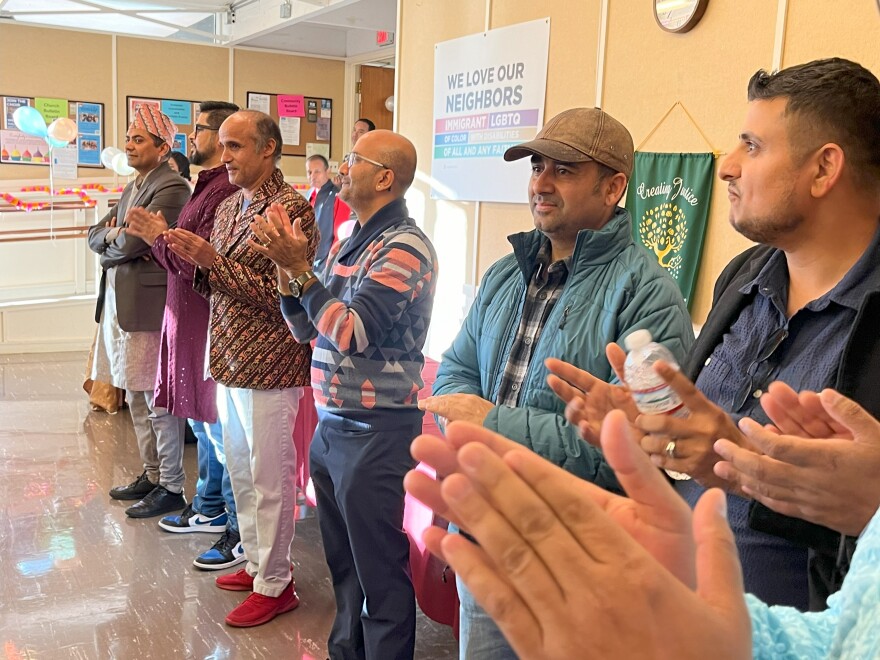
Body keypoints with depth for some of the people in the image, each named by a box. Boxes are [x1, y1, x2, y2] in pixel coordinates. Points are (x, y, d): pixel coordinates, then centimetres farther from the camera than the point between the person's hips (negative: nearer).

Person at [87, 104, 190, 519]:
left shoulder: (171, 189, -13)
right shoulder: (133, 188, 18)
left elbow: (133, 242, -20)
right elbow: (96, 235, 14)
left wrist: (112, 242, 0)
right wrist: (115, 235, -6)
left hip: (148, 305, -10)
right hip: (118, 302, 10)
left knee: (159, 400, -2)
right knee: (136, 396, 17)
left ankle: (171, 487, 8)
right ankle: (151, 474, 29)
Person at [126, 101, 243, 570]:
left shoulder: (225, 192, -18)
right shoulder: (208, 187, 16)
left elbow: (200, 266, -22)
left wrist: (160, 237, -11)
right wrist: (157, 237, 4)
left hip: (210, 324, -11)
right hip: (190, 321, 11)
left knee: (220, 429, -3)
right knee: (204, 423, 20)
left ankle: (242, 534, 9)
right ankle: (210, 510, 36)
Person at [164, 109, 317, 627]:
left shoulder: (291, 207, -14)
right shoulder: (230, 206, 13)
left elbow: (279, 295, -19)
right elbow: (215, 285, 17)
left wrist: (214, 260, -21)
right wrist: (192, 258, -2)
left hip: (268, 367, -8)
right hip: (230, 361, 9)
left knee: (269, 478, 3)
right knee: (241, 471, 18)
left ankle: (275, 584, 18)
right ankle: (256, 562, 35)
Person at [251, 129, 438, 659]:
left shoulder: (405, 247, -14)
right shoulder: (349, 242, 12)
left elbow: (352, 332, -23)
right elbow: (307, 329, 12)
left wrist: (300, 268, -18)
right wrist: (285, 268, -2)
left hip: (376, 431, -9)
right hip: (331, 425, 9)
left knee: (378, 570, 4)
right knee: (341, 560, 22)